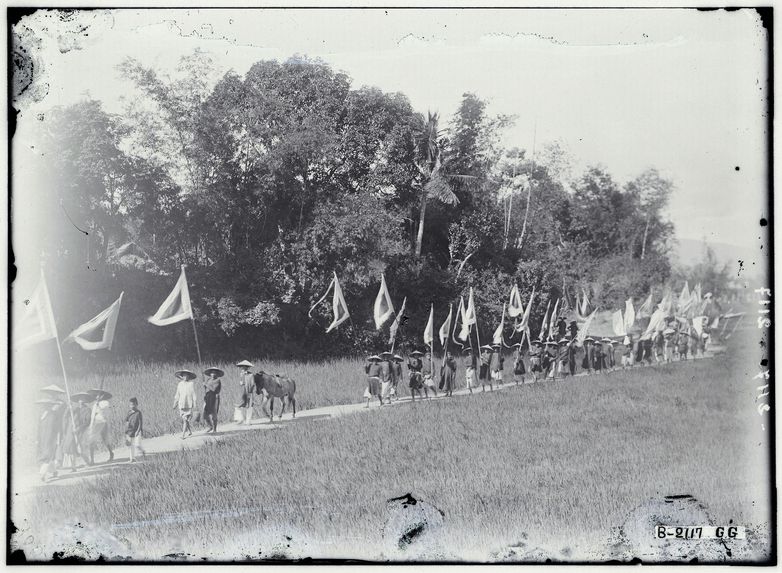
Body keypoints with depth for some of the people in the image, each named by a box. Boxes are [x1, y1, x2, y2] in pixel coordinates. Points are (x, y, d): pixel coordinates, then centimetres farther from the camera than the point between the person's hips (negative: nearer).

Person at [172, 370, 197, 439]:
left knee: (185, 419, -11)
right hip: (181, 404, 4)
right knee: (184, 419, 8)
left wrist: (194, 404, -7)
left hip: (189, 404, -4)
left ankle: (183, 435, -14)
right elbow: (177, 394, 14)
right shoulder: (180, 384, 8)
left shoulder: (191, 384, -3)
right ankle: (190, 431, 26)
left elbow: (193, 394, -3)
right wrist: (175, 404, 13)